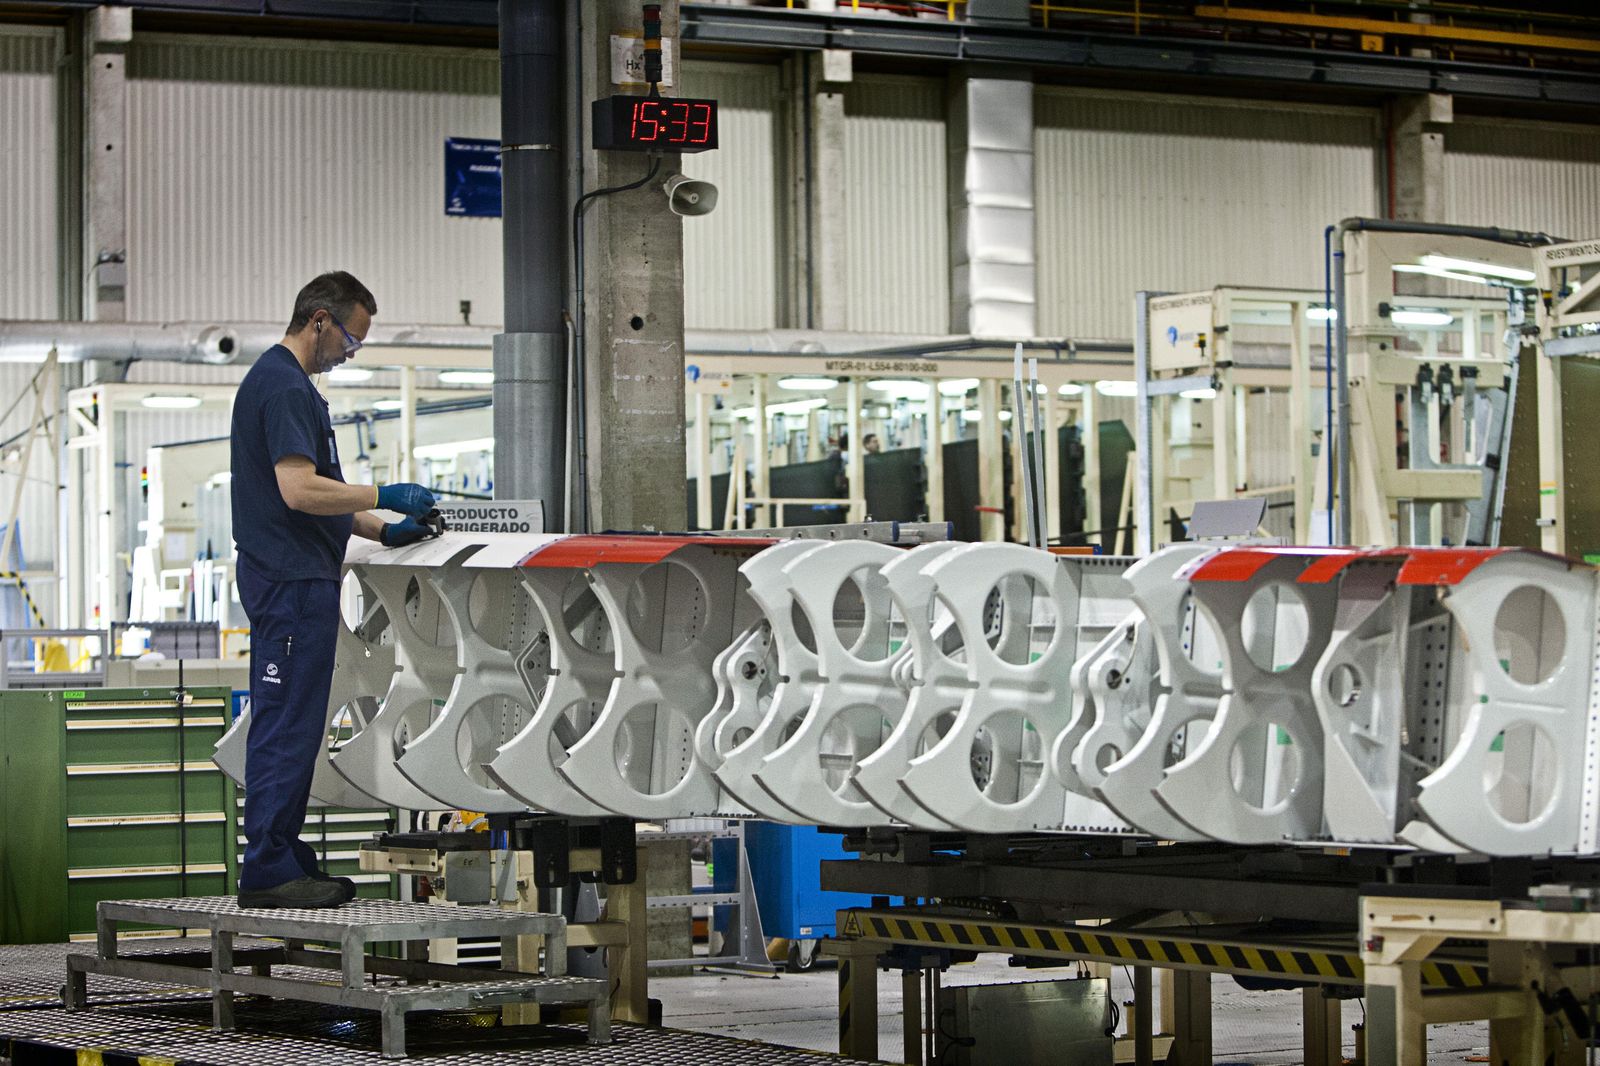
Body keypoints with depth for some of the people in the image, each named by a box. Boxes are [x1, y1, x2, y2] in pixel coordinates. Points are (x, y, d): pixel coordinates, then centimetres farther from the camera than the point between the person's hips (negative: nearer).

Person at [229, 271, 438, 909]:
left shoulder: (276, 379, 21)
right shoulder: (286, 387, -13)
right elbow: (299, 489, -23)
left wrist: (381, 531, 16)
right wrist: (383, 497, -14)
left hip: (295, 576, 11)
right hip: (293, 578, -11)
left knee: (289, 729, 12)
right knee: (287, 727, -9)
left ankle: (284, 861, 15)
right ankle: (268, 869, -8)